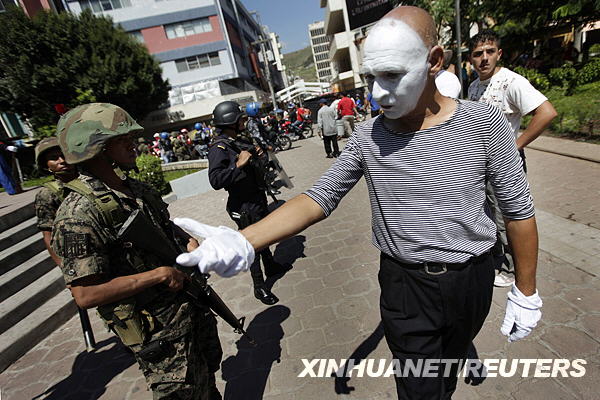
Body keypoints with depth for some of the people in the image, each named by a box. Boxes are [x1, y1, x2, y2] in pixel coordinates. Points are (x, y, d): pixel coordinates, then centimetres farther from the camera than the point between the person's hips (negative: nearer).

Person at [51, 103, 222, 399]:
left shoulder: (139, 190, 3)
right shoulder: (80, 213, -21)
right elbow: (85, 295, -23)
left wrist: (189, 243, -3)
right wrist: (158, 275, -22)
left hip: (192, 306, 8)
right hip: (158, 333, -7)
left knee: (209, 369, 27)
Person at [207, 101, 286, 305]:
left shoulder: (238, 140, 8)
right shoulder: (219, 148, -21)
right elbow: (215, 180, -33)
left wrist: (255, 155, 5)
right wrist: (238, 164, -37)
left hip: (258, 198, 10)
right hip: (244, 206, -9)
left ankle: (270, 266, 47)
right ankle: (259, 286, 19)